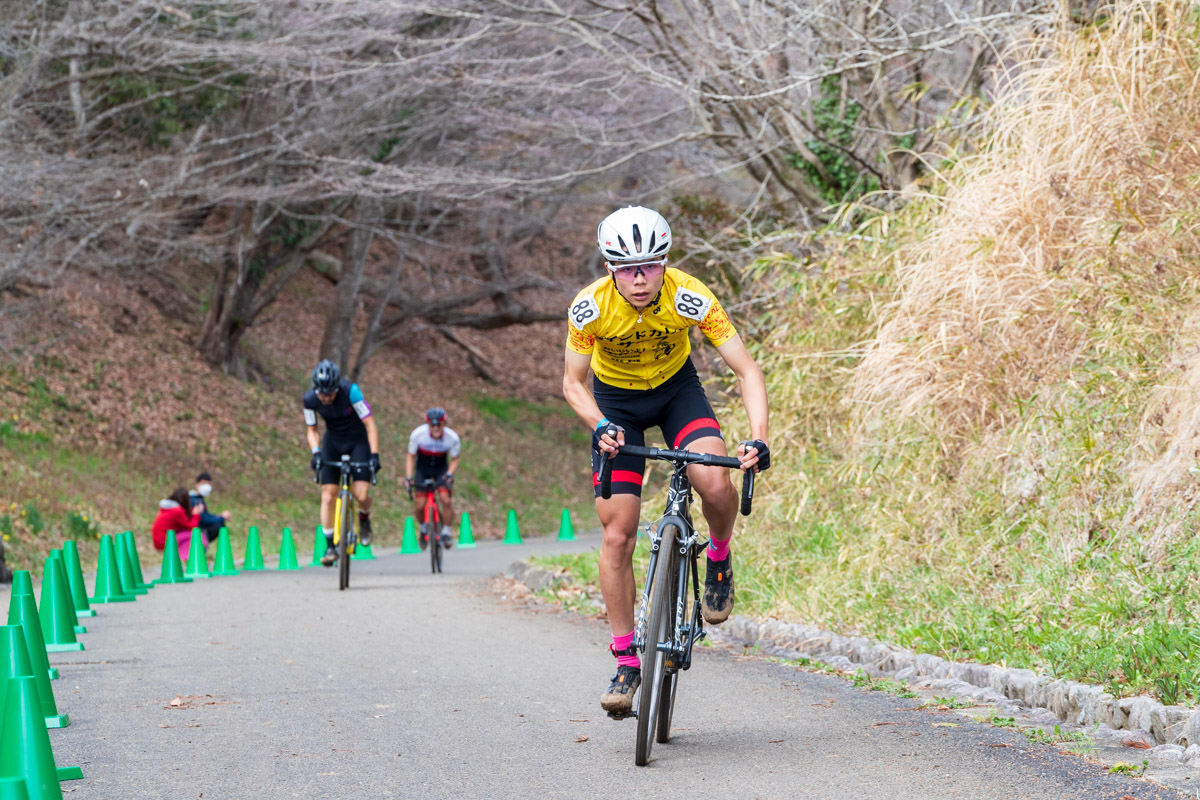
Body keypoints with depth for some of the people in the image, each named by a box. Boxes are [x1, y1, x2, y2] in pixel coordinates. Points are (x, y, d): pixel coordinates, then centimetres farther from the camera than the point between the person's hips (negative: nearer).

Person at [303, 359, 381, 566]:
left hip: (358, 442, -3)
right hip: (332, 443, 3)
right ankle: (330, 546, 1)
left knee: (361, 495, -17)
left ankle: (364, 518, 18)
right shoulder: (310, 399, -17)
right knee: (328, 496, -8)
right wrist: (315, 452, -19)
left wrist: (374, 455, -30)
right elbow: (311, 430, -1)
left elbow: (370, 425, -23)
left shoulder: (350, 392, -28)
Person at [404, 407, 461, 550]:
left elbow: (454, 460, -7)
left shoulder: (452, 438, -24)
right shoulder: (418, 434, -25)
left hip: (441, 469, 0)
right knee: (419, 505, -12)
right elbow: (411, 457, -10)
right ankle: (424, 528, 20)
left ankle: (446, 532, -2)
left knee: (445, 499, -23)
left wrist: (449, 474, -25)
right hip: (422, 469, 0)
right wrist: (408, 477, -20)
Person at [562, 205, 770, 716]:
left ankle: (719, 561, 6)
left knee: (716, 486, -28)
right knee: (617, 536, -8)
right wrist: (601, 426, -34)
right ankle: (626, 662, 3)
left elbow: (746, 371, -27)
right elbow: (572, 382, -15)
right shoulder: (590, 307, -28)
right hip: (616, 401, 0)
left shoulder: (690, 298, -29)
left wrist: (758, 438, -40)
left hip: (677, 390, 0)